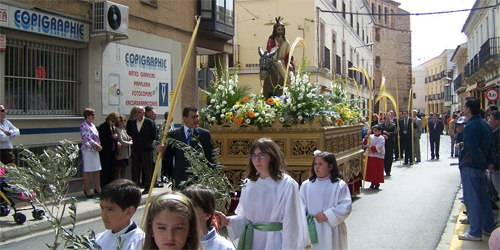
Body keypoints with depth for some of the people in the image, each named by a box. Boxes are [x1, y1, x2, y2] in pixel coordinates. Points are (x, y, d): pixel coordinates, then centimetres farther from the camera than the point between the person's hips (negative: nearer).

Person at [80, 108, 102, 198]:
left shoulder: (92, 125, 16)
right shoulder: (84, 126, -10)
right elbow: (86, 138, -19)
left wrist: (98, 145, 0)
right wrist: (96, 145, -21)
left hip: (95, 150, 8)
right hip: (87, 150, -8)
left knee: (96, 170, 9)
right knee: (87, 170, -2)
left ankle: (97, 188, 17)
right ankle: (87, 190, 5)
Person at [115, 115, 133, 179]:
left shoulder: (124, 130, 16)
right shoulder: (117, 130, -12)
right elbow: (121, 142, -19)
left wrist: (129, 139, 2)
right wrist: (130, 143, -6)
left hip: (126, 153, 9)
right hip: (120, 154, -9)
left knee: (124, 169, 12)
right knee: (118, 169, -2)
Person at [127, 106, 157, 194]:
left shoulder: (149, 122, -3)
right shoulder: (132, 123, 9)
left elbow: (154, 136, 1)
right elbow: (129, 134, 20)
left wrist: (148, 143, 0)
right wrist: (134, 142, 9)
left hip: (146, 150, -4)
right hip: (136, 150, 4)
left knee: (147, 170, 2)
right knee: (135, 169, 3)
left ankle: (147, 188, 11)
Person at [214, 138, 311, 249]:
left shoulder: (287, 185, -12)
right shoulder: (248, 184, 2)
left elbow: (291, 223, -12)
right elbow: (244, 217, 7)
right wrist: (228, 221, -9)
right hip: (251, 241, 4)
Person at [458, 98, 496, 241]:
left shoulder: (470, 127, -20)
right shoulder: (485, 125, 9)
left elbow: (474, 150, -23)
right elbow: (491, 146, 11)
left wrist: (484, 164, -11)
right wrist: (490, 162, 7)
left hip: (470, 167, -9)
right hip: (481, 167, 9)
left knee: (472, 200, -2)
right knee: (484, 198, 17)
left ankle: (475, 232, 4)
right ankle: (488, 227, 26)